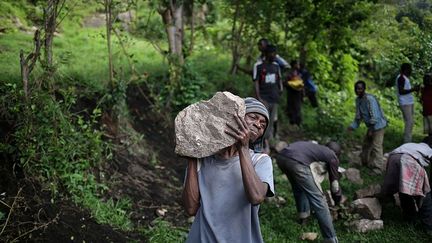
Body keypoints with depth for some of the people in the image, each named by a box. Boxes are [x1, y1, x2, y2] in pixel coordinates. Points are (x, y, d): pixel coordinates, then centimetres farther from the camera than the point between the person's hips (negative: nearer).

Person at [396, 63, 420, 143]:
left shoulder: (405, 78, 17)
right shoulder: (401, 78, -14)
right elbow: (401, 91, -21)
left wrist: (413, 88, 10)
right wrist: (413, 89, -19)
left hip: (409, 102, 10)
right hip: (405, 103, -10)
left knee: (411, 122, 13)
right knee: (409, 122, -11)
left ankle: (409, 140, 21)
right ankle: (407, 142, -7)